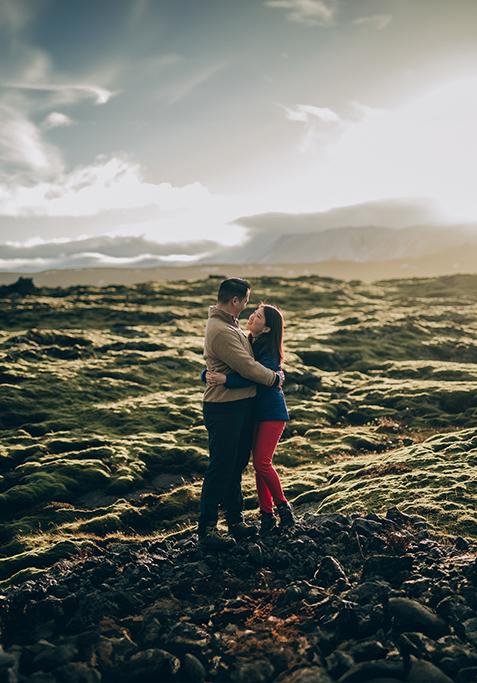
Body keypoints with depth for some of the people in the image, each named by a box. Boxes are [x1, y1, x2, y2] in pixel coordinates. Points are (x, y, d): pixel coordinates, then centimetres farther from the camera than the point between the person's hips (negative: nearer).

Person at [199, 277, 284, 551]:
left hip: (242, 405, 10)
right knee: (221, 468, -2)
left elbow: (245, 354, 28)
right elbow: (247, 367, -21)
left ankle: (236, 520, 29)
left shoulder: (229, 324, 13)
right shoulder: (220, 331, -21)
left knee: (237, 465, 17)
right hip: (224, 408, -10)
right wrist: (275, 378, -5)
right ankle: (207, 528, 10)